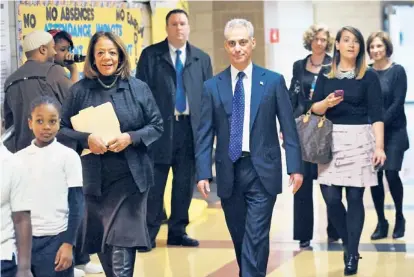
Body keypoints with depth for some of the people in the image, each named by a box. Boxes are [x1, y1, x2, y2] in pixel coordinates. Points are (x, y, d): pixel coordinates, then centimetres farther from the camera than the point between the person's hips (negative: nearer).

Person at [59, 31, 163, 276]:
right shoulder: (80, 90, 2)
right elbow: (62, 129, 3)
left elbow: (157, 126, 4)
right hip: (94, 178, 2)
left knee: (122, 247, -10)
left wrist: (131, 138, -13)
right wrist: (86, 139, -15)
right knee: (102, 246, 11)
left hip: (130, 177, -2)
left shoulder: (138, 88, 2)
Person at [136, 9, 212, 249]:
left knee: (185, 183, 8)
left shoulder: (202, 58, 11)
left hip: (191, 127, 3)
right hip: (160, 126, -3)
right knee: (155, 183, 0)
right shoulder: (150, 55, 3)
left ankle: (178, 231, 18)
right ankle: (149, 233, 9)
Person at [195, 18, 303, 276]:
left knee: (256, 238, -7)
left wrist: (295, 167, -4)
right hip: (229, 172, 2)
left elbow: (289, 128, 2)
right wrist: (203, 173, -5)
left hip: (262, 171, -2)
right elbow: (205, 134, 3)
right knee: (239, 237, 12)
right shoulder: (212, 86, 4)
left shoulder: (273, 81, 2)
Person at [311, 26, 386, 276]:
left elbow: (376, 114, -6)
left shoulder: (369, 77, -1)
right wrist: (326, 103, -16)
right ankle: (349, 246, 20)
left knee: (355, 197, -2)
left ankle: (352, 255, 8)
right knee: (331, 198, -2)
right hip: (331, 140, 2)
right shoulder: (325, 75, 7)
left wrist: (379, 146, -15)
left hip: (359, 140, -2)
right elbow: (314, 108, 6)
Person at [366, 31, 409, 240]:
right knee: (374, 176, -1)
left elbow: (397, 103, -10)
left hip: (393, 131, -3)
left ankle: (399, 218, 11)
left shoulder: (397, 71, -4)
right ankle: (381, 222, 10)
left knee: (391, 173, -10)